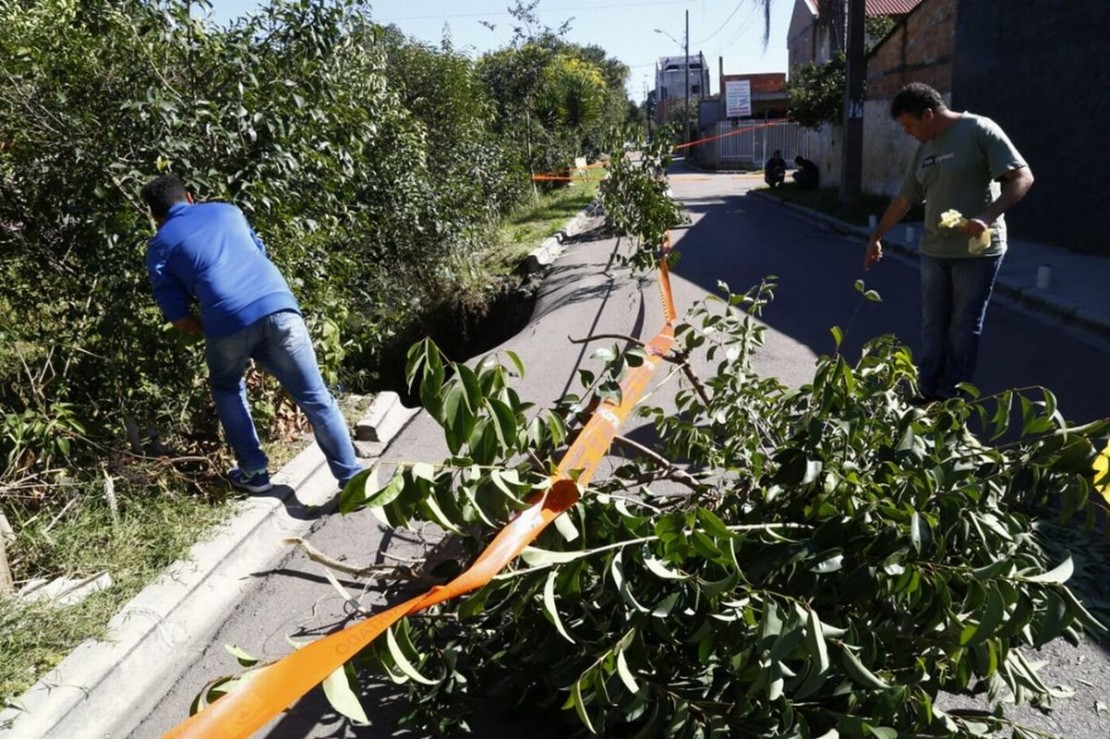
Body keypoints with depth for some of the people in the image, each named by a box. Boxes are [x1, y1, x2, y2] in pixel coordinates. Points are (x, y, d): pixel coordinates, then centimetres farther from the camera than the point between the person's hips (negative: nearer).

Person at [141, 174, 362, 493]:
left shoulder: (159, 246, 19)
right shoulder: (227, 210, 29)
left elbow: (180, 319, 13)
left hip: (228, 323, -2)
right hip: (278, 306, 2)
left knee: (226, 390, 28)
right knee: (316, 398, 9)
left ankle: (254, 471, 26)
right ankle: (352, 479, 7)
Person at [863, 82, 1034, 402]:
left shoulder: (979, 130, -9)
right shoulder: (924, 151, 11)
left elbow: (1022, 177, -15)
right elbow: (903, 200, 20)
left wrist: (987, 217, -27)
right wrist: (876, 237, 24)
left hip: (977, 250, -6)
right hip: (933, 250, 6)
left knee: (964, 326, 3)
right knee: (932, 325, 9)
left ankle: (951, 397, 12)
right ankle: (927, 390, 19)